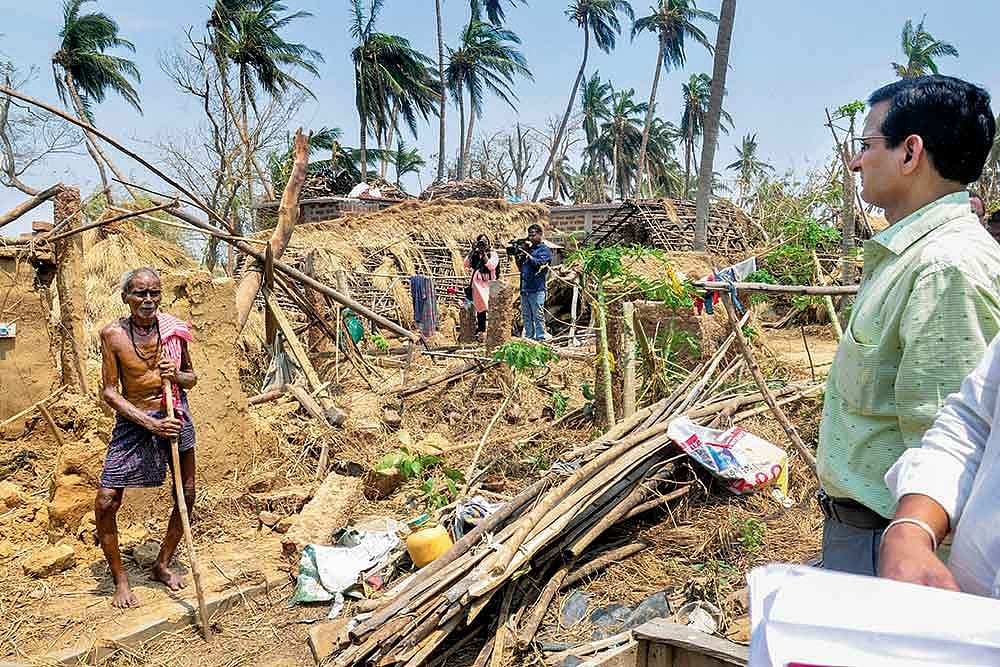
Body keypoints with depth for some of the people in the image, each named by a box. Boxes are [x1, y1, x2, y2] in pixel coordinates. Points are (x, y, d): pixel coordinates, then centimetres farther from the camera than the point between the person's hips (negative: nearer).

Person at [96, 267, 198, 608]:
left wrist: (176, 376, -17)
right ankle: (120, 580, 13)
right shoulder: (113, 334, -12)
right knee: (106, 503, -7)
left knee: (187, 496, 9)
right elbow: (109, 391, -10)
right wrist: (150, 424, -19)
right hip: (134, 421, -2)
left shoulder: (173, 329, -7)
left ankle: (162, 564, 31)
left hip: (176, 416, 2)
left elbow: (191, 377, 6)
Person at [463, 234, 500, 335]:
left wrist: (484, 254, -14)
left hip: (488, 283, -4)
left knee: (490, 307, -13)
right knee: (479, 306, 8)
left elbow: (491, 266, -13)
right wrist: (472, 251, -4)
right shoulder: (474, 254, 13)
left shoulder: (493, 253, 2)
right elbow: (466, 264, 2)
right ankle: (480, 329, 16)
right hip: (477, 284, 4)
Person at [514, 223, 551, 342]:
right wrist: (516, 255, 3)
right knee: (526, 317, 10)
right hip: (524, 288, 7)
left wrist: (526, 253, -13)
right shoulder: (528, 248, 20)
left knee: (538, 316, -7)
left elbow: (538, 263, -16)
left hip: (537, 289, -7)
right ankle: (528, 339, 15)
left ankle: (540, 339, -5)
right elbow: (520, 267, 19)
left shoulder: (544, 249, 0)